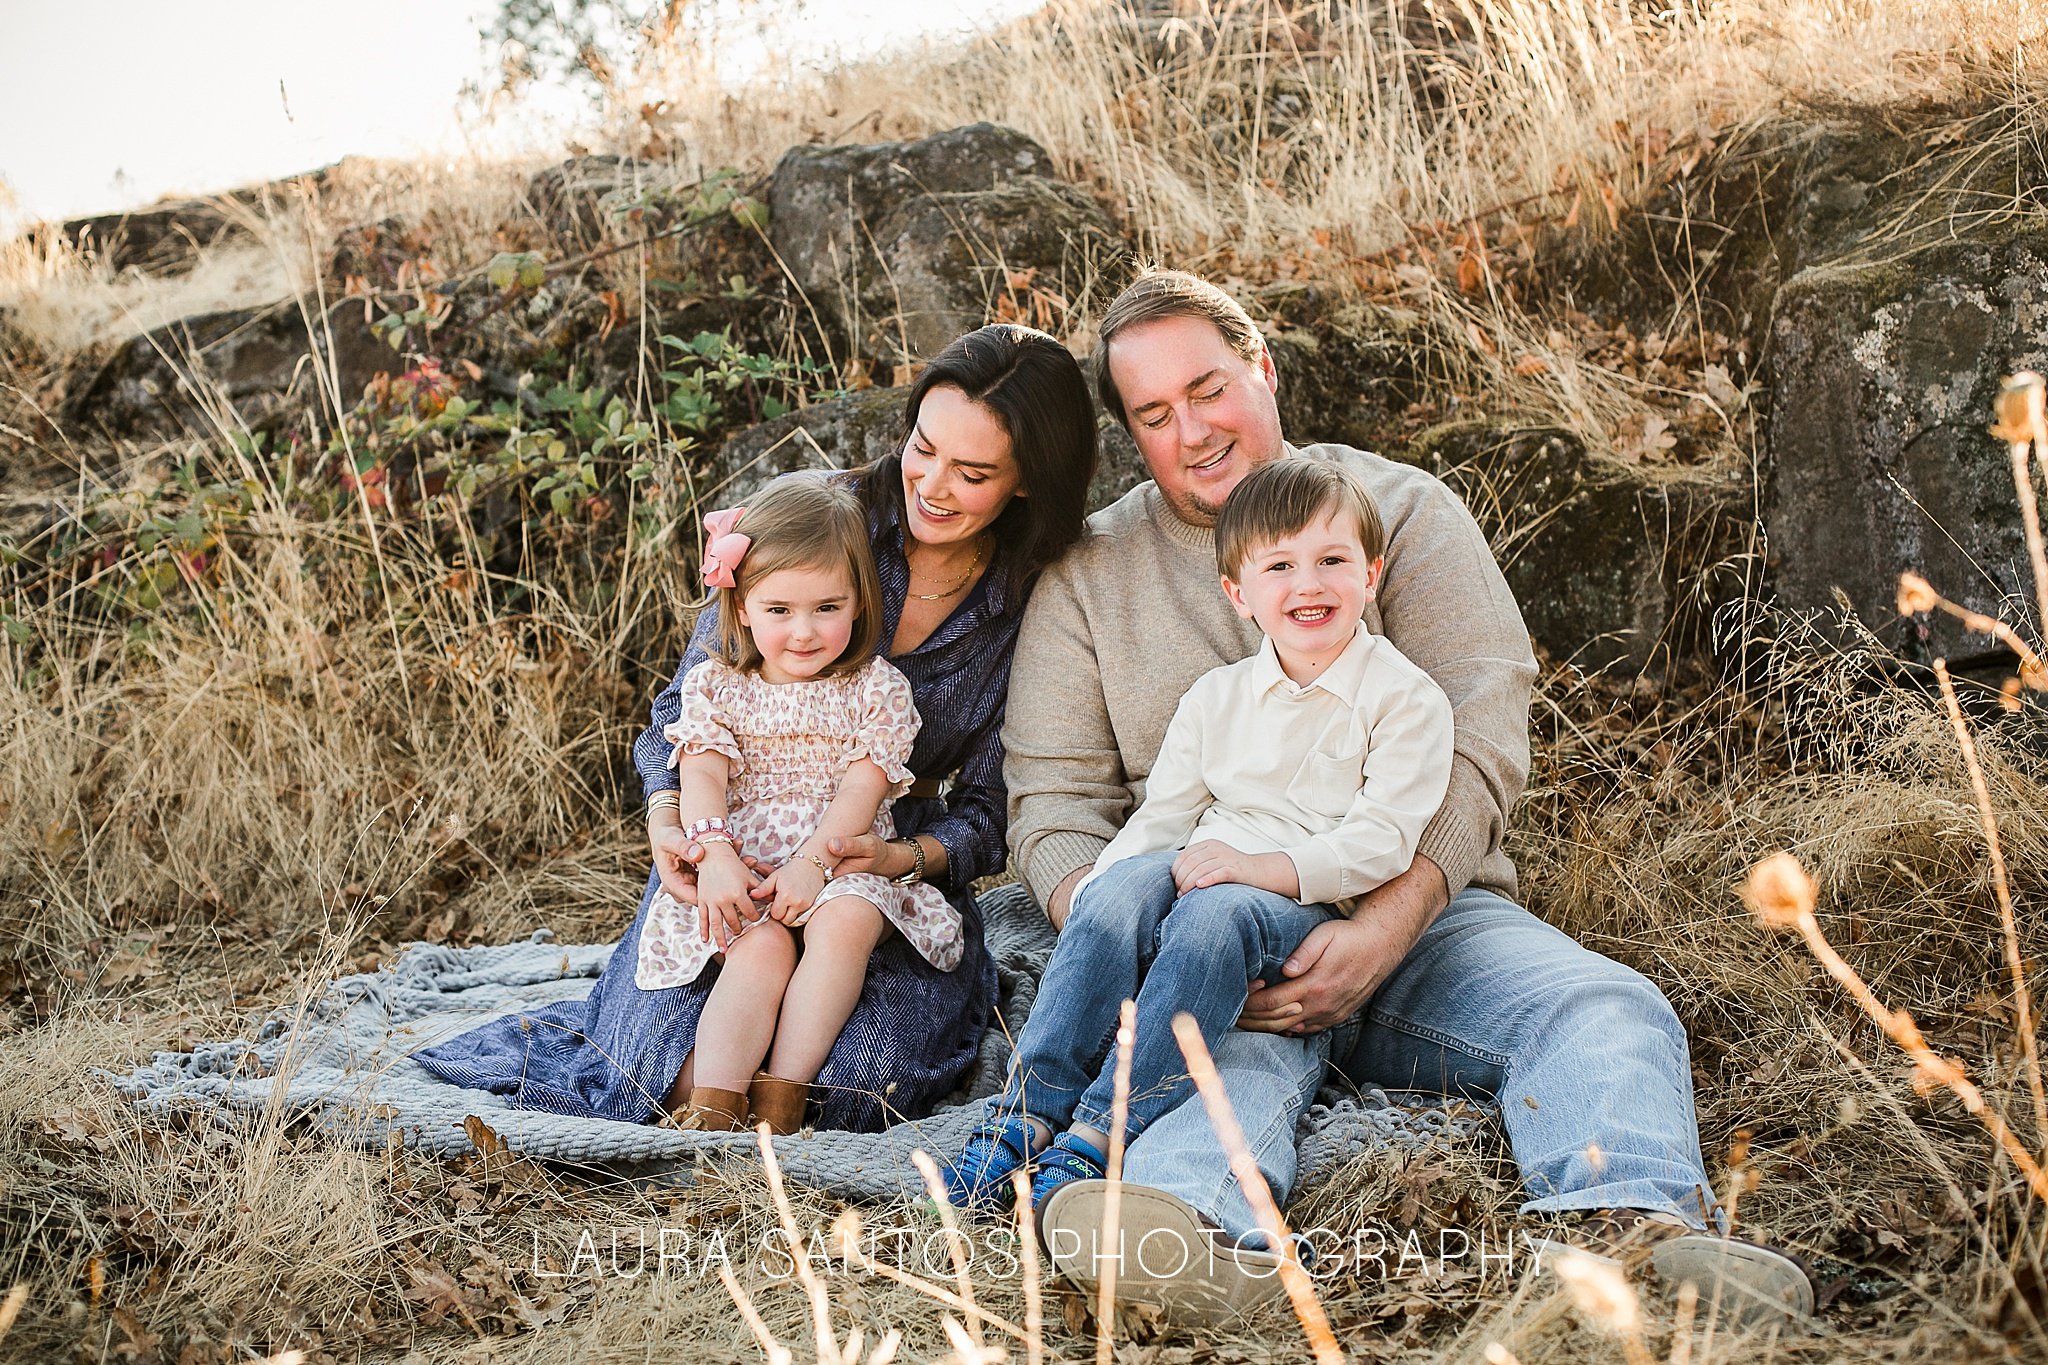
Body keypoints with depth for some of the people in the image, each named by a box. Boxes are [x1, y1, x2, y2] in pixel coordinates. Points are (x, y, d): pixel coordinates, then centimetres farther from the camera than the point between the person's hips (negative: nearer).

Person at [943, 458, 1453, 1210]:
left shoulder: (1406, 699, 0)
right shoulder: (1217, 697, 17)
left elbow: (1382, 840, -10)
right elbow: (1163, 813, 14)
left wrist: (1262, 866, -23)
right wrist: (1090, 889, -5)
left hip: (1310, 905, -4)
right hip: (1198, 868, 4)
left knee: (1215, 916, -37)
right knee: (1123, 889, -29)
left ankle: (1098, 1137, -41)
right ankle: (1028, 1109, -32)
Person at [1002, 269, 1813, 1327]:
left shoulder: (1402, 509, 9)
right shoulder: (1086, 576, 13)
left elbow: (1480, 737, -4)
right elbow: (1053, 802, 6)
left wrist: (1383, 930, -21)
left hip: (1418, 914, 1)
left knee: (1606, 1011, -27)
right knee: (1234, 1039, -36)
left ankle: (1630, 1230, -53)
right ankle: (1188, 1229, -64)